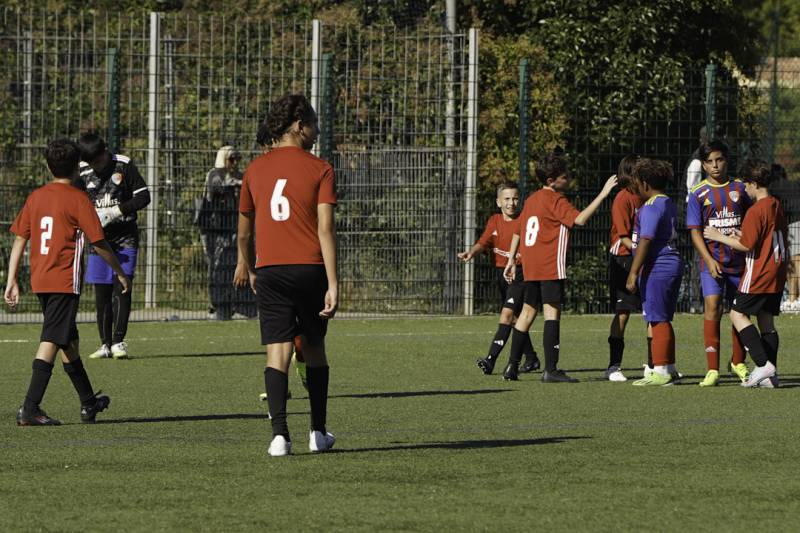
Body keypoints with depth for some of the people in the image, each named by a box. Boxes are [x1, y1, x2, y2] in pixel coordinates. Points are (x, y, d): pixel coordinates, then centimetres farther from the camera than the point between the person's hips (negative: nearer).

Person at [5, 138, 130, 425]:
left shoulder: (35, 197, 9)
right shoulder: (77, 199, -8)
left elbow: (19, 239, 8)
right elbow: (99, 243, -7)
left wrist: (12, 281, 11)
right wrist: (120, 272, 6)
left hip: (39, 281, 7)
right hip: (64, 281, -7)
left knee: (68, 340, 18)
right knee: (50, 342, -10)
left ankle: (88, 402, 31)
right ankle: (30, 409, -17)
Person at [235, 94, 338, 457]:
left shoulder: (256, 169, 9)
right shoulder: (319, 169, -2)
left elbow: (244, 228, 19)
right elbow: (325, 229, -10)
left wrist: (245, 266, 37)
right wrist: (332, 284, -11)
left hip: (270, 272, 1)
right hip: (310, 269, -1)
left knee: (278, 353, -3)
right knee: (314, 349, 15)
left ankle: (279, 435, -15)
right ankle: (318, 433, 22)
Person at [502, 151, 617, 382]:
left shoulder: (532, 199, 16)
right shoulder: (556, 200, -10)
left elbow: (518, 231, 22)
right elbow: (579, 219, -23)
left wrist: (511, 260, 29)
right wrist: (603, 195, -23)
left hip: (530, 267, 9)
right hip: (551, 267, -9)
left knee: (528, 311, 16)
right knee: (552, 311, -9)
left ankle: (512, 366, 18)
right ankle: (550, 369, -15)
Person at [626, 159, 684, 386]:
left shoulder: (651, 208, -14)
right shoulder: (669, 205, 16)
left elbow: (645, 241, -19)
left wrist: (633, 273, -18)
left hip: (657, 268, -10)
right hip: (673, 263, 10)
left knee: (657, 320, -8)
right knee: (664, 320, 15)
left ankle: (661, 371, -8)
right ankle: (669, 369, 19)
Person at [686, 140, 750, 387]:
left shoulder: (739, 188, 4)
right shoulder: (698, 193, -2)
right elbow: (695, 231, -3)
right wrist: (709, 260, -13)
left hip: (738, 260, 3)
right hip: (712, 260, -3)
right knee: (712, 306, -17)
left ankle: (738, 362, 32)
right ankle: (712, 369, -18)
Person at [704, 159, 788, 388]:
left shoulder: (756, 210, -16)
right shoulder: (777, 207, 12)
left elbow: (746, 245, -18)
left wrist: (720, 237, -5)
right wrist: (740, 235, 20)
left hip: (760, 274, -9)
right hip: (777, 275, 9)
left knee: (738, 314, -2)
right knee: (766, 320, 10)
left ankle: (763, 363, -14)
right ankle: (769, 375, 5)